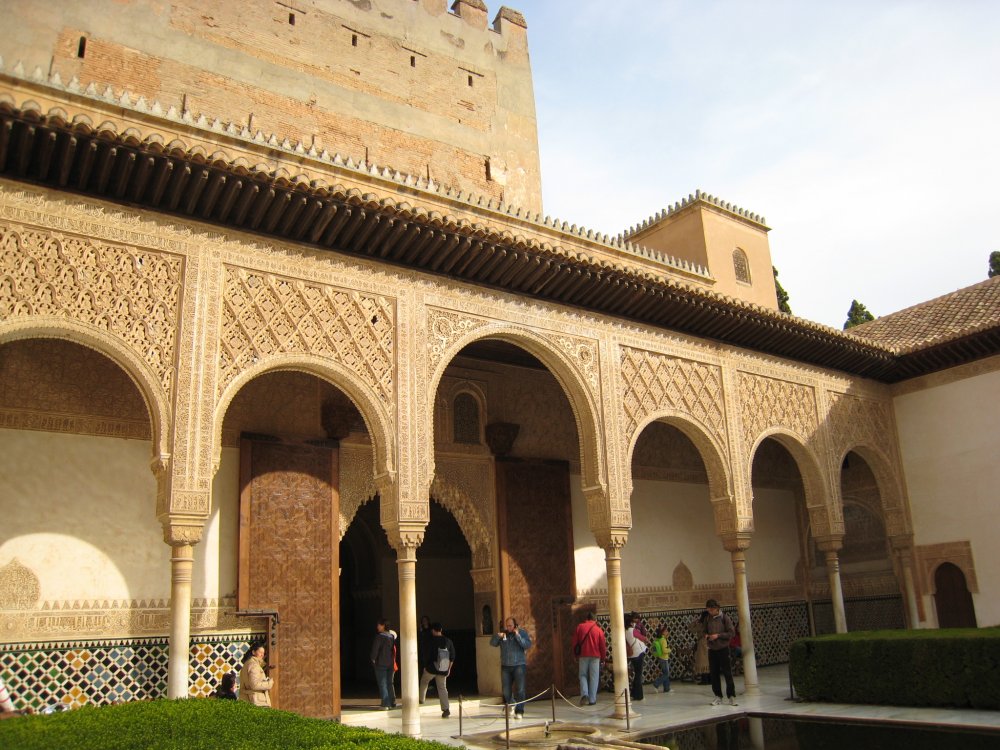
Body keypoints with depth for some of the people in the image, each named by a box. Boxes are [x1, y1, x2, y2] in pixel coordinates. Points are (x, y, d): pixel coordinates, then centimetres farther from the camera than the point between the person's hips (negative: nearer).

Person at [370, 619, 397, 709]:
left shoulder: (379, 636, -14)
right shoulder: (392, 636, 6)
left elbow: (375, 648, -14)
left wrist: (373, 659, -1)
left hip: (380, 663, -6)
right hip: (390, 663, 6)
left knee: (382, 684, -1)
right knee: (389, 683, 15)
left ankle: (385, 704, -4)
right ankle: (392, 703, 16)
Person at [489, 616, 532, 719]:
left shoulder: (522, 632, -1)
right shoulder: (502, 633, 5)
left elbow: (528, 645, -12)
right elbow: (492, 643, 1)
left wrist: (518, 636, -20)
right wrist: (497, 636, -18)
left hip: (519, 665, -2)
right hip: (505, 666, 2)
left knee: (520, 690, -8)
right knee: (506, 691, 6)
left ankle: (519, 712, 1)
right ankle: (511, 704, 32)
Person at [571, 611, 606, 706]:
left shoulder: (579, 627, 4)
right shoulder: (598, 629, 1)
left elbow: (575, 642, 6)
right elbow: (603, 645, 2)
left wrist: (575, 655, 15)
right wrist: (603, 658, 12)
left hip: (583, 655, 1)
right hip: (595, 655, -1)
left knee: (583, 675, 11)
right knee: (594, 677, 5)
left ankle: (584, 694, -10)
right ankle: (592, 699, 2)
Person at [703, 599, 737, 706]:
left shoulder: (724, 618, -6)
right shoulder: (707, 619, 7)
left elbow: (732, 633, -8)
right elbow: (705, 632, 18)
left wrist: (718, 635, -17)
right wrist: (706, 636, -5)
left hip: (723, 649, -4)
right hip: (712, 649, 4)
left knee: (727, 673, -3)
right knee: (714, 673, 6)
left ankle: (731, 696, 6)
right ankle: (718, 696, 16)